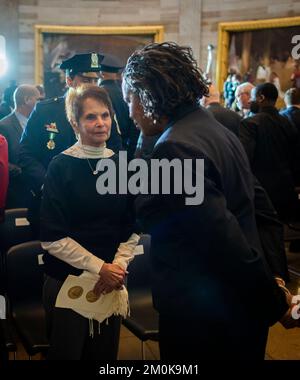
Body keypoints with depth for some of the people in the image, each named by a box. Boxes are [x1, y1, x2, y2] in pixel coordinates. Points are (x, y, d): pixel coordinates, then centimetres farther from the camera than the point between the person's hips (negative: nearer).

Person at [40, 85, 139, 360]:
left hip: (112, 282, 4)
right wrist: (99, 267, -14)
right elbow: (52, 237, -13)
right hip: (68, 281, -4)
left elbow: (133, 227, 6)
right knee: (68, 352, 9)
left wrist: (118, 265, -8)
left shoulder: (122, 164, 3)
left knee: (106, 352, 15)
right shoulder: (61, 167, -9)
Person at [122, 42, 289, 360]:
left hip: (204, 318, -9)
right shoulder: (216, 130, 7)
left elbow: (222, 236, -26)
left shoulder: (174, 148, -23)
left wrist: (272, 300, -14)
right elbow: (262, 210, 11)